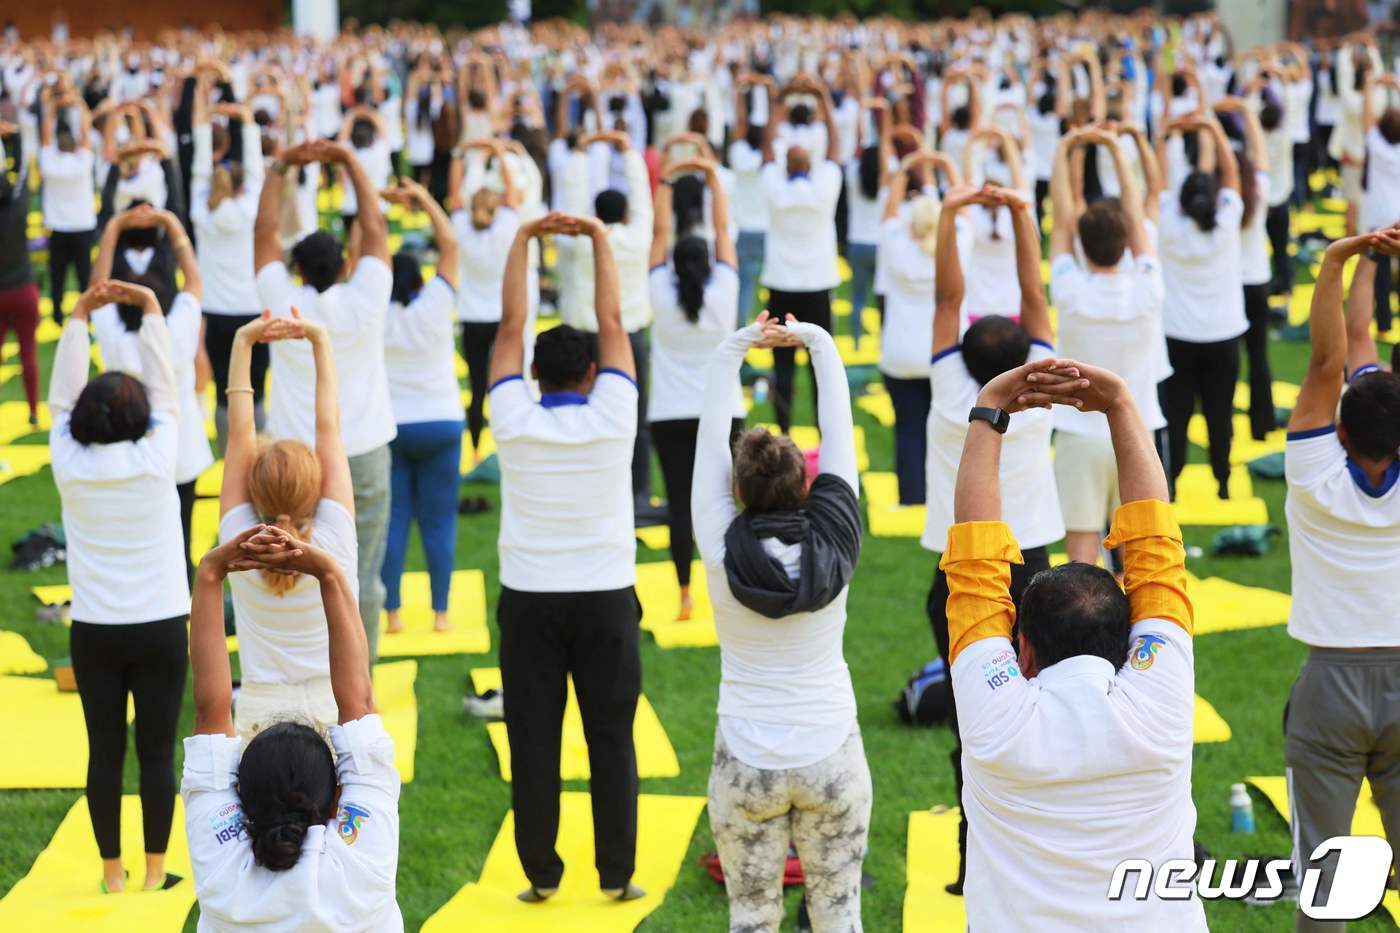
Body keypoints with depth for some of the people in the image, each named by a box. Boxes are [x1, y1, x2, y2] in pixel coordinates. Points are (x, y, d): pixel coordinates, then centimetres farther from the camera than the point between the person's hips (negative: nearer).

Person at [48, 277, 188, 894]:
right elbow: (165, 391, -2)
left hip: (93, 632, 2)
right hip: (161, 628, -1)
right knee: (157, 752, 6)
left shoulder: (70, 467, -8)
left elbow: (62, 397, 3)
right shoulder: (156, 462, -11)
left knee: (104, 752, 9)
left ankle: (112, 871, 15)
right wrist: (151, 310, 4)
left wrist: (78, 316, 7)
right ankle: (154, 869, 13)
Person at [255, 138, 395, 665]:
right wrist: (349, 161, 6)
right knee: (361, 577, 5)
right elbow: (374, 226, 0)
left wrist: (280, 168, 7)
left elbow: (264, 232, 3)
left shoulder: (284, 304, -7)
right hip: (363, 457, -1)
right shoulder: (363, 303, -9)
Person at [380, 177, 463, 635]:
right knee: (438, 520, 3)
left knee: (392, 520, 3)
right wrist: (426, 201, 4)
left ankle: (392, 612, 1)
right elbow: (450, 247, -1)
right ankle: (440, 612, 3)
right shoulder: (434, 308, -6)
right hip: (440, 424, 0)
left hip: (389, 426, 0)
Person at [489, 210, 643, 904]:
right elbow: (613, 322, -2)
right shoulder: (610, 420, -9)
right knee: (611, 739, 5)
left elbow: (511, 325, 0)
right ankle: (617, 873, 8)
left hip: (529, 600, 1)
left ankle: (541, 872, 8)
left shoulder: (515, 422, -7)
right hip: (605, 597, -1)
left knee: (533, 741, 5)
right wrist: (600, 238, 4)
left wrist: (524, 239, 5)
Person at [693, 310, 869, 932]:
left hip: (746, 763, 0)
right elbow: (839, 433, -3)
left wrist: (734, 349, 0)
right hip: (832, 757, 1)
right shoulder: (832, 546, -12)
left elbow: (710, 438, -6)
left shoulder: (723, 552, -14)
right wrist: (818, 343, 4)